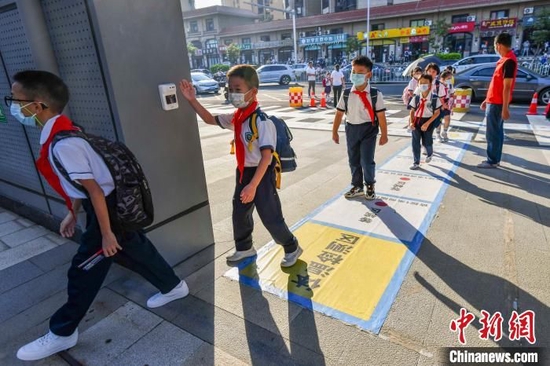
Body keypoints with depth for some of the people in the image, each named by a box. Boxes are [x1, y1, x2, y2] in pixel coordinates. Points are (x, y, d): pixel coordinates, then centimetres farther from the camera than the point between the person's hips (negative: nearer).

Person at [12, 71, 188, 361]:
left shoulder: (62, 144, -25)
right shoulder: (64, 132, 5)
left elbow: (94, 190, -24)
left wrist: (106, 234, -18)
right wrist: (72, 213, 22)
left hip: (107, 209, -9)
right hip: (114, 205, 9)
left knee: (84, 270, 7)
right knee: (134, 251, 22)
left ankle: (62, 333, 28)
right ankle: (173, 286, 40)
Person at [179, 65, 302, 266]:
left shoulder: (262, 121, -23)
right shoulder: (236, 117, 2)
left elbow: (266, 156, -28)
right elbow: (210, 119, 17)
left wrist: (253, 185, -33)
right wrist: (192, 100, 6)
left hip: (261, 174, -8)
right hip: (243, 172, 8)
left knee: (270, 217, 2)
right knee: (239, 213, 20)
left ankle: (292, 248, 27)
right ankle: (244, 248, 43)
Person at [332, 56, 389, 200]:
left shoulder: (375, 94, -9)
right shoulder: (346, 94, -1)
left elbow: (381, 116, -7)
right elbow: (339, 113, 5)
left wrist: (384, 134, -5)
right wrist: (335, 132, 7)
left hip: (368, 129, -3)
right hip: (351, 129, 4)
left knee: (367, 160, -3)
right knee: (353, 160, 12)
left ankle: (370, 185, 23)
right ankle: (357, 186, 30)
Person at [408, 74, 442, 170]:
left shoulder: (434, 98, -9)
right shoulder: (416, 98, -1)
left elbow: (437, 113, -6)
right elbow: (412, 111, 5)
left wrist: (427, 123, -16)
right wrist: (411, 122, -10)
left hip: (428, 122, -2)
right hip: (416, 121, 3)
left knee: (426, 142, 7)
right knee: (415, 142, 1)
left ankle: (430, 154, 43)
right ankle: (416, 162, 12)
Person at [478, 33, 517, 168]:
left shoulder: (509, 61, -17)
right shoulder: (504, 59, 14)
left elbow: (507, 87, -21)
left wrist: (505, 108, -22)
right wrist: (487, 100, 21)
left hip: (497, 104, -10)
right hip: (494, 102, 10)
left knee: (492, 133, -3)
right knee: (497, 132, 13)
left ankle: (492, 161, 5)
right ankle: (495, 159, 21)